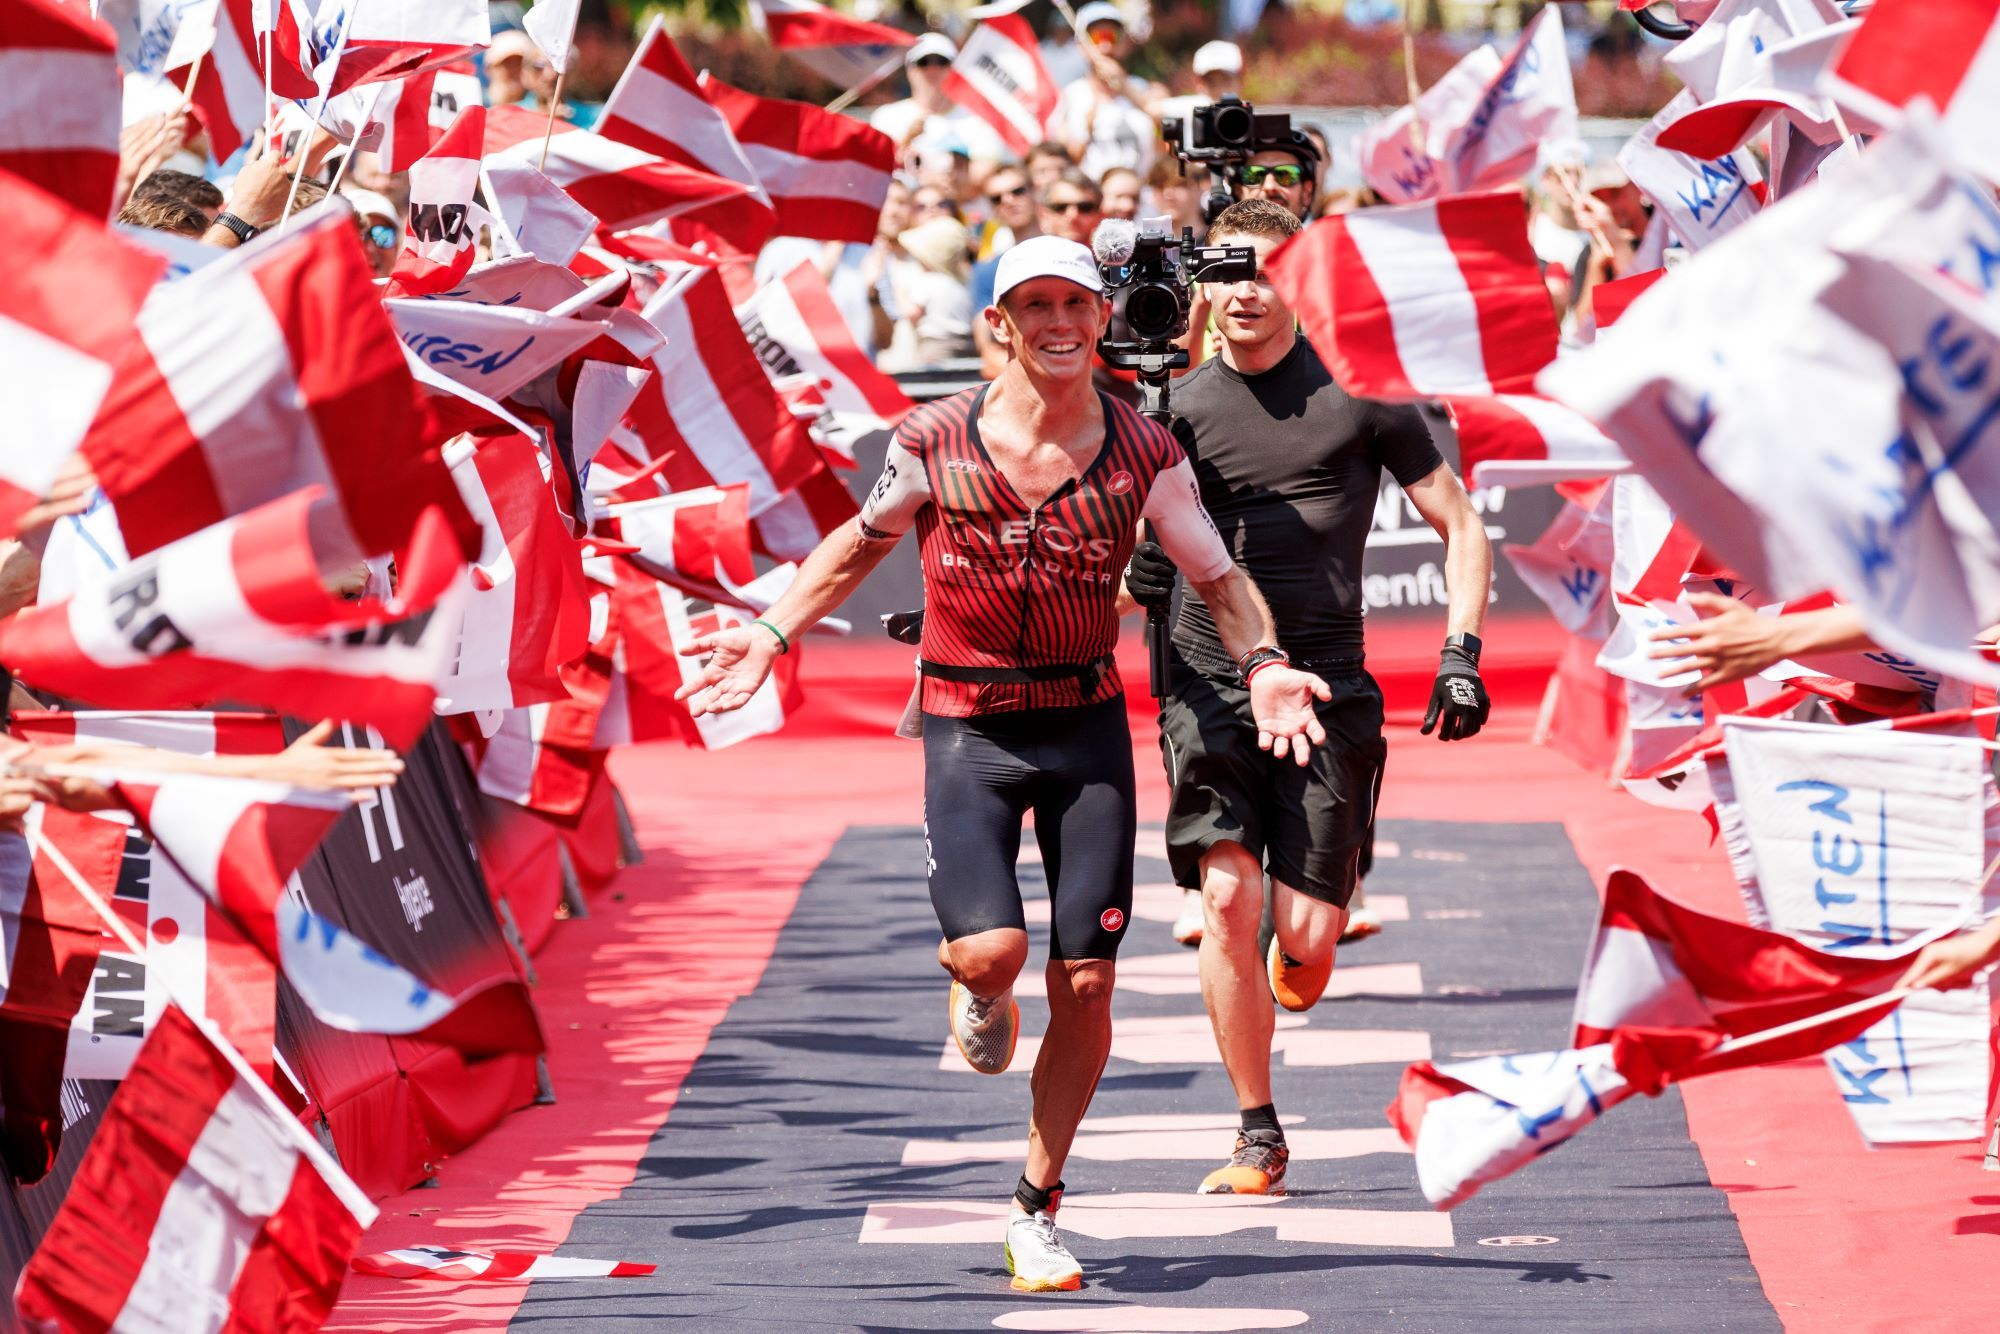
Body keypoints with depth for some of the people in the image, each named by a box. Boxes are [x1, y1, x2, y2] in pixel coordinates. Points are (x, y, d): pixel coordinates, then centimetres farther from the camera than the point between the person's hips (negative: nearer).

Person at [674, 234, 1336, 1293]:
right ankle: (980, 1000, 19)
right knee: (991, 948, -21)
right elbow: (860, 544, 12)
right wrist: (771, 637, 5)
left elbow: (1220, 578, 2)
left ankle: (1038, 1206, 14)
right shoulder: (934, 445, -5)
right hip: (970, 730, -1)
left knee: (1085, 982, -2)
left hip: (1089, 727, 1)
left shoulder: (1142, 453, -3)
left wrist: (1263, 663, -17)